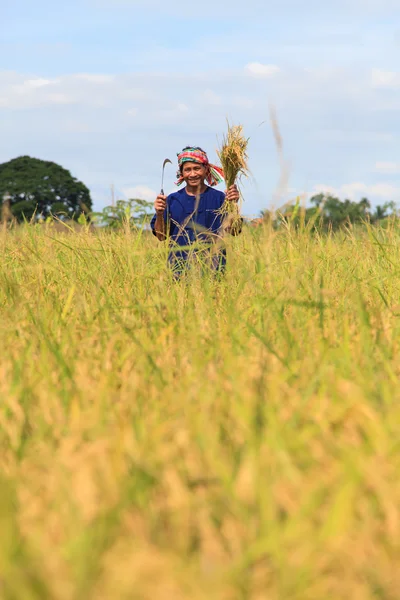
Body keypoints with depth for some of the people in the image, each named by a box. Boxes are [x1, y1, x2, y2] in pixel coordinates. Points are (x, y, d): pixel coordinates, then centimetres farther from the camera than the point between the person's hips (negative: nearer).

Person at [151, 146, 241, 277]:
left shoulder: (218, 198, 3)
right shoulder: (172, 200, 9)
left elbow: (234, 231, -7)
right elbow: (161, 236, 7)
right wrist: (159, 214, -10)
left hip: (212, 266, -1)